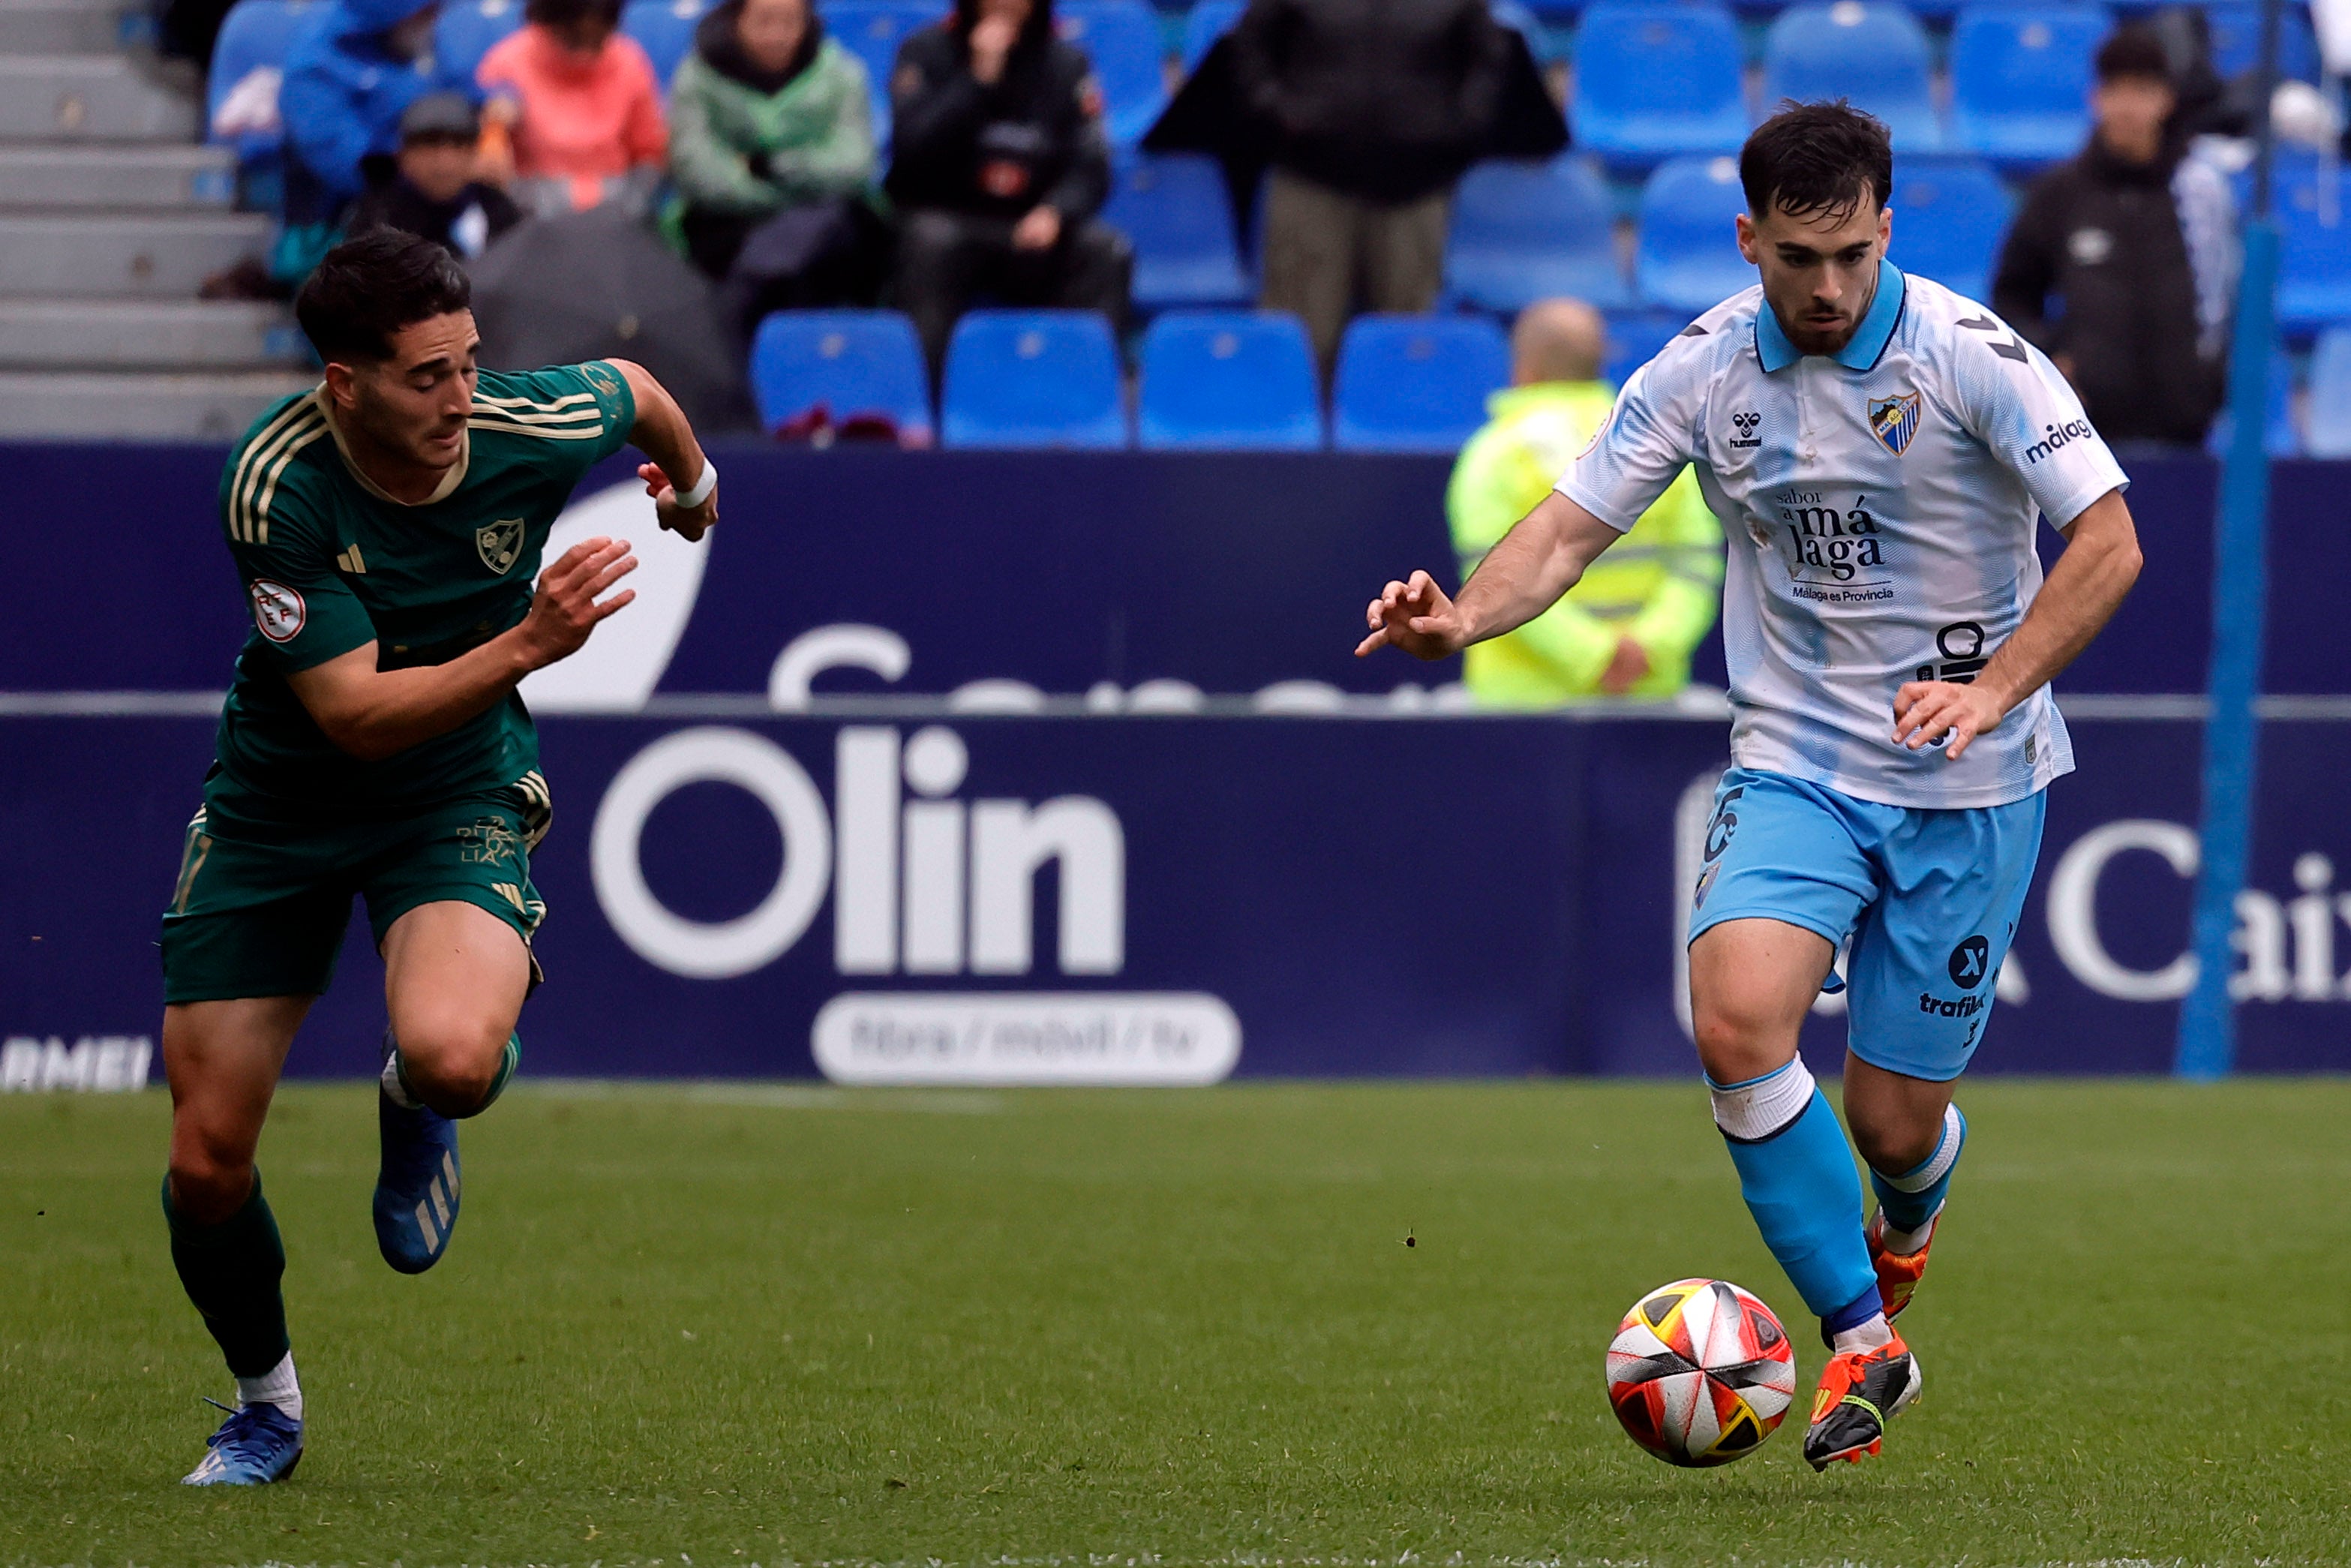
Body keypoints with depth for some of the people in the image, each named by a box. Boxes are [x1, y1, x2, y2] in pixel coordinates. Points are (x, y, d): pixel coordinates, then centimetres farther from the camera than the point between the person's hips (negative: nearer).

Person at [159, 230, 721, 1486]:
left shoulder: (533, 429, -20)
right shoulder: (273, 484, -26)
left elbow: (634, 389, 7)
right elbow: (355, 712, -28)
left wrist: (692, 482, 28)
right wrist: (527, 644, -41)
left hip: (459, 797, 0)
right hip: (280, 804, 0)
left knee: (453, 1056, -32)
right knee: (207, 1163, -1)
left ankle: (416, 1105, 8)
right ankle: (265, 1400, 29)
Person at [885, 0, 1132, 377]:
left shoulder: (1066, 64, 6)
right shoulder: (925, 53, -1)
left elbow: (1091, 169, -1)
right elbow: (912, 154, -15)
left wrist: (1055, 212, -24)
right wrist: (978, 78, -19)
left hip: (1032, 226, 2)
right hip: (944, 215, -2)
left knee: (1104, 251, -25)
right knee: (930, 240, -35)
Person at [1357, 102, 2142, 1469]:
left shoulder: (1972, 355, -14)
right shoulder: (1703, 371, -3)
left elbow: (2108, 542, -15)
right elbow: (1570, 528, -2)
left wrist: (1994, 691, -27)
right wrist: (1465, 618, -23)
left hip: (1970, 788, -2)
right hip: (1796, 759, 2)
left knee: (1893, 1117, 1)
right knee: (1738, 1021, -24)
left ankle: (1904, 1221, 41)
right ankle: (1864, 1341, -11)